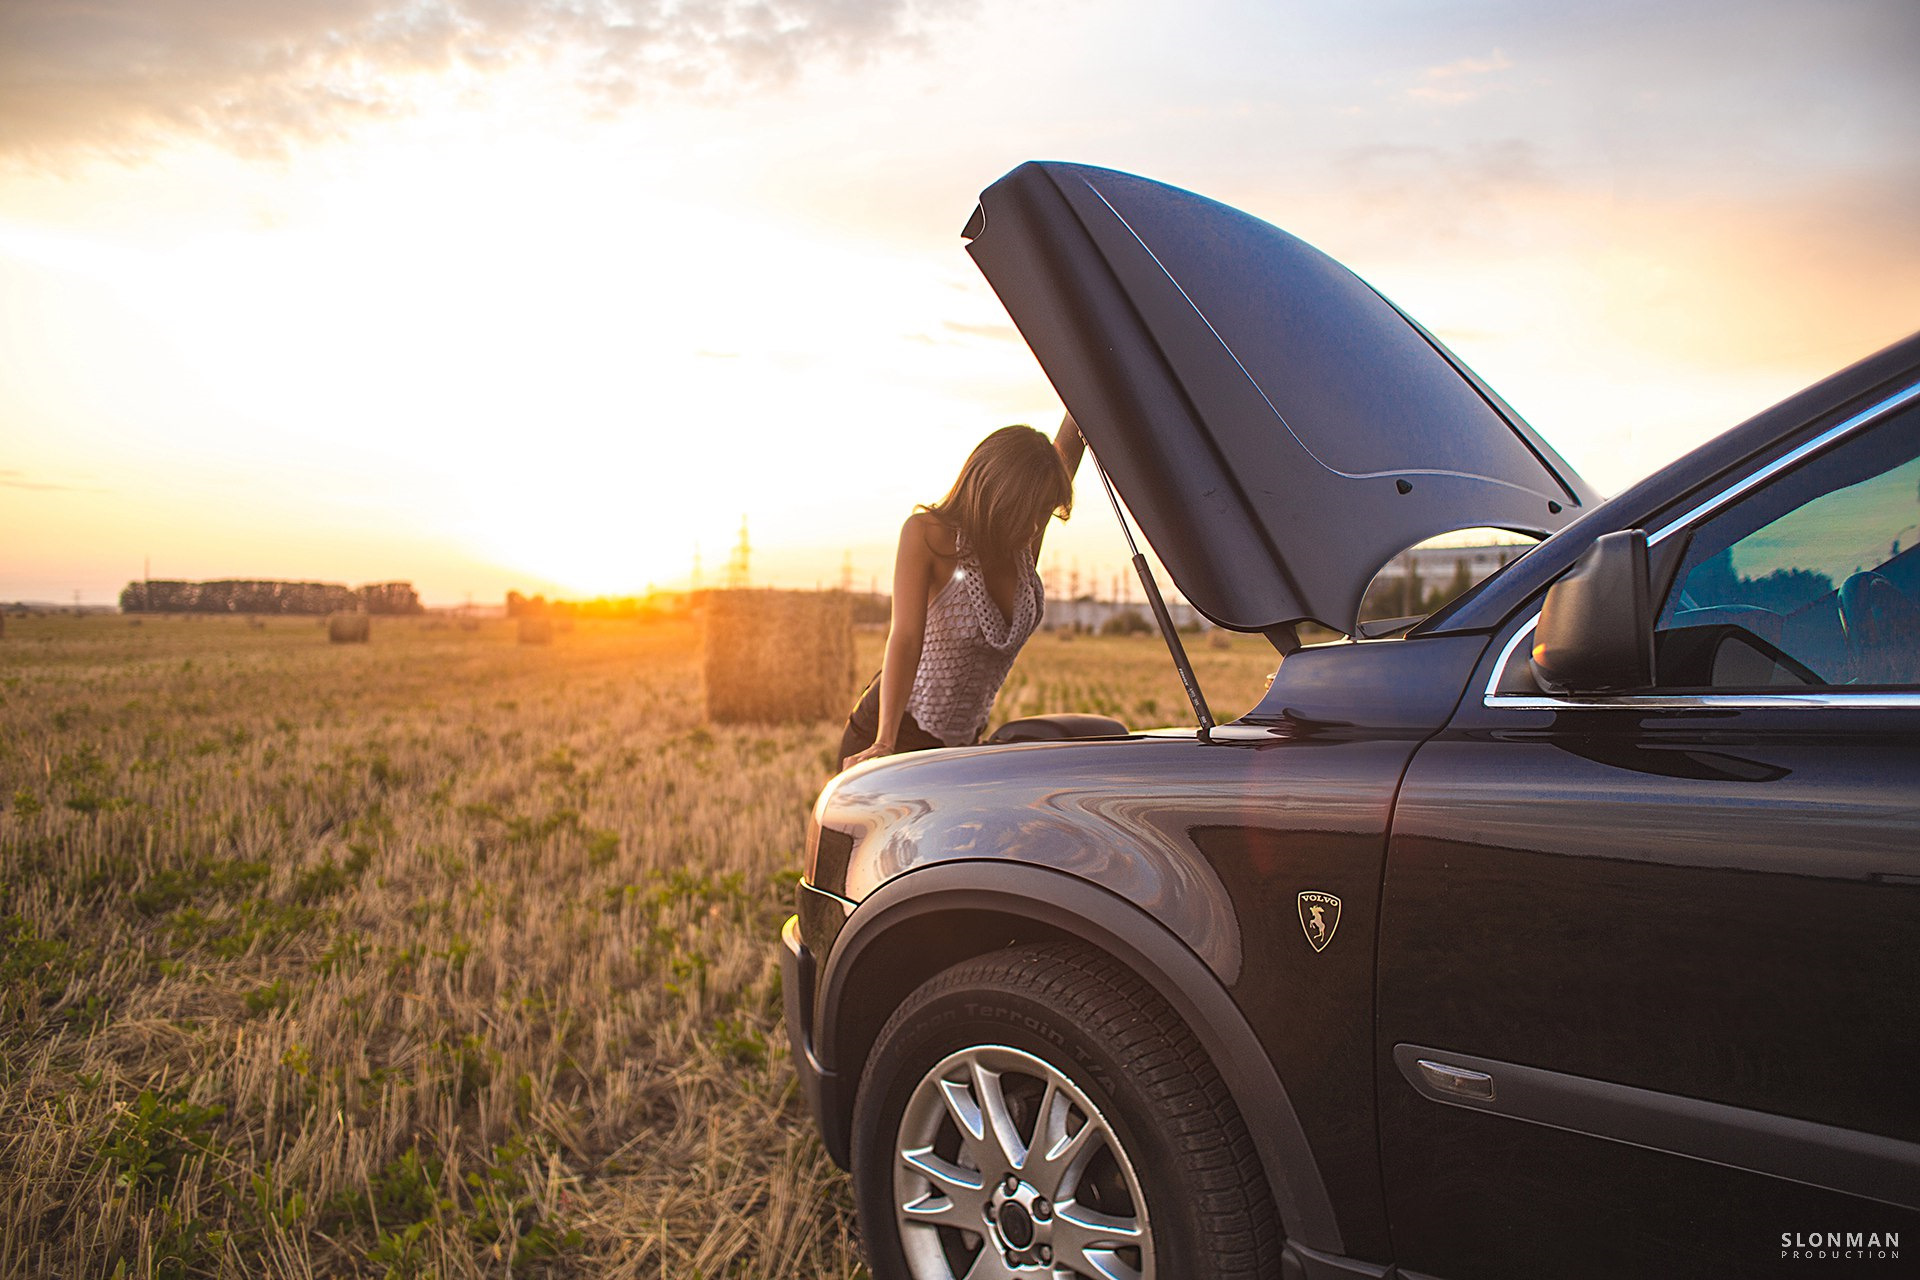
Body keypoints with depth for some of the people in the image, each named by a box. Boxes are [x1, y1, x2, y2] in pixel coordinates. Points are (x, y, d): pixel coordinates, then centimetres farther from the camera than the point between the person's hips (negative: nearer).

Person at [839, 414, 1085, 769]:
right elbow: (906, 636, -27)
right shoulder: (927, 534, -16)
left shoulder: (1024, 543, -2)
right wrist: (884, 744, -36)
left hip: (963, 741, 5)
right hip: (893, 736, -5)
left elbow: (1071, 440, -5)